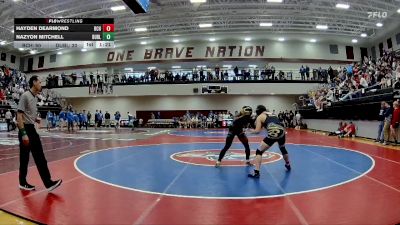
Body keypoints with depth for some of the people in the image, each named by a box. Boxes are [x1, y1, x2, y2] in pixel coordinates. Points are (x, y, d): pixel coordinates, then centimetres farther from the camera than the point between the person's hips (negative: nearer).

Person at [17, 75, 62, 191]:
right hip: (26, 130, -8)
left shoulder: (35, 97, 13)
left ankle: (48, 183, 7)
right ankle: (23, 183, 21)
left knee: (40, 158, 5)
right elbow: (19, 116, -18)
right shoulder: (25, 96, -13)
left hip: (32, 130, 8)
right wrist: (23, 133, -22)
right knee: (24, 158, 4)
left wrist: (36, 119, 4)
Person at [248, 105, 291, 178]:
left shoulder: (259, 117, 10)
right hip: (281, 132, 6)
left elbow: (257, 131, 3)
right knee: (283, 149, 36)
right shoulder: (272, 114, 29)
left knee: (259, 151, 7)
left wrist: (251, 131, 18)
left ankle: (256, 173, -2)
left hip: (272, 134, -6)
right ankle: (288, 165, 56)